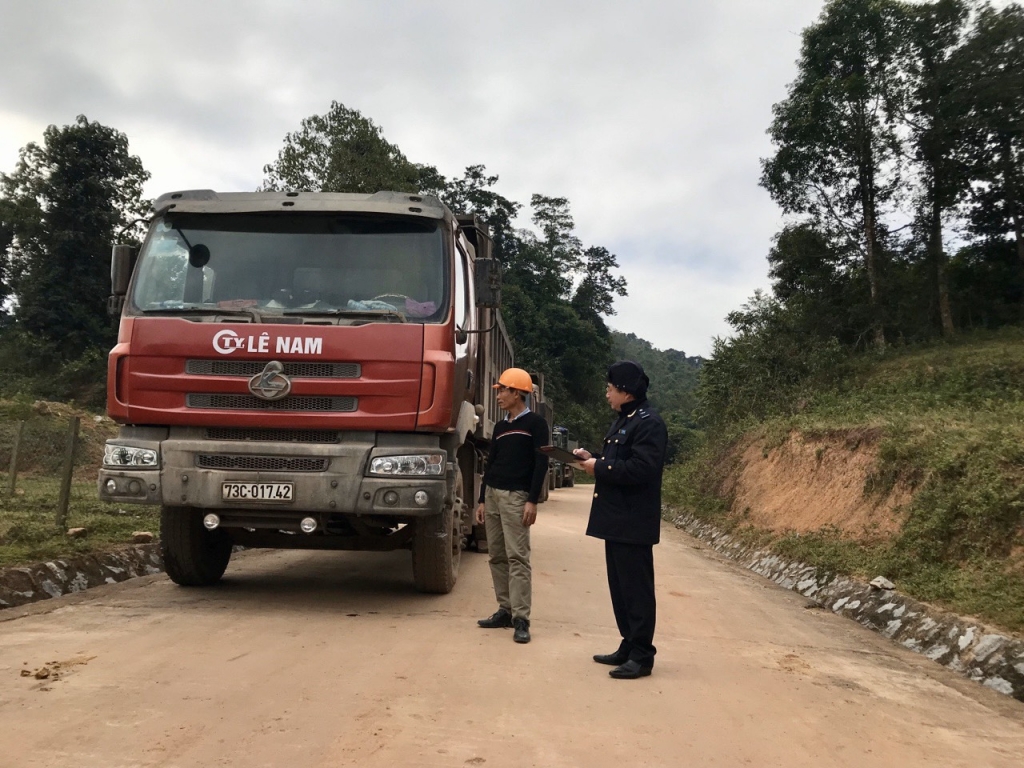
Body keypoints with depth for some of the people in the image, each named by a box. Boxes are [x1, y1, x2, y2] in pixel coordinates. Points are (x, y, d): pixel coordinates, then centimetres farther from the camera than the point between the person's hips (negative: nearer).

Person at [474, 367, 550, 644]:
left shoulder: (535, 423, -3)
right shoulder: (500, 426, 17)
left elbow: (541, 464, -9)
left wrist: (532, 501, -15)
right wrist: (482, 499, 15)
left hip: (516, 496, -7)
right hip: (493, 495, 7)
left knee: (517, 557, -11)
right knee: (497, 556, 7)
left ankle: (521, 619, -11)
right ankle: (505, 610, 14)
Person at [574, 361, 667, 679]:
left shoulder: (649, 423, -16)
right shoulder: (623, 420, 16)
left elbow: (641, 469, -26)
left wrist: (600, 468, -18)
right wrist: (593, 458, 6)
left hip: (634, 522, -10)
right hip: (616, 519, 10)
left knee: (636, 588, -4)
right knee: (620, 587, 15)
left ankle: (642, 656, 4)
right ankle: (628, 647, 25)